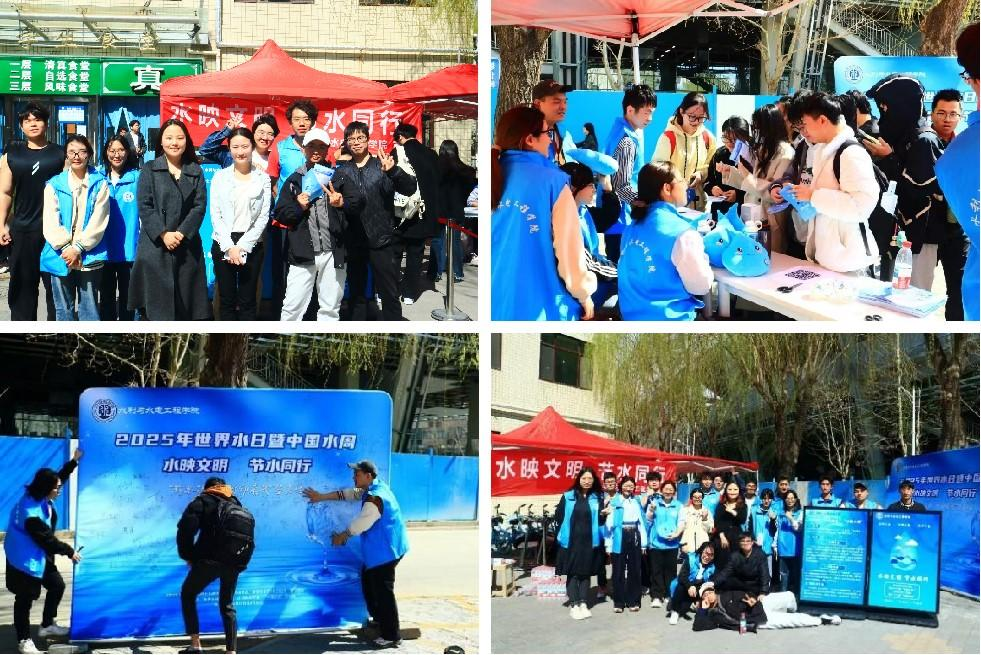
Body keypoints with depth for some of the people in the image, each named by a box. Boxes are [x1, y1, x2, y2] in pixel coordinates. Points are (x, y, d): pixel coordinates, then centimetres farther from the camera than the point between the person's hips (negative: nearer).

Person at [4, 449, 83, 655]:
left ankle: (47, 625, 34)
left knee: (57, 585, 18)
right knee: (25, 599, 2)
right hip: (25, 559, -10)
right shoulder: (31, 513, -33)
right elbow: (47, 539, -23)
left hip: (40, 556, 10)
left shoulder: (40, 497, -6)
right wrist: (69, 552, -13)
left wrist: (74, 461, 7)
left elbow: (59, 477, 13)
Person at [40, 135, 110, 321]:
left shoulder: (99, 183, 3)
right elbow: (50, 221, 0)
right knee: (64, 309, 7)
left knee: (89, 308, 3)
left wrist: (78, 247, -11)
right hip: (61, 256, 1)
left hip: (89, 257, -1)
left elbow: (98, 220, -5)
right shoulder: (54, 185, 6)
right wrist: (66, 247, -12)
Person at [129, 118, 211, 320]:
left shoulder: (195, 171, 12)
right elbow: (145, 207, -2)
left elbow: (200, 206, 2)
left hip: (187, 247, 2)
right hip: (155, 245, -2)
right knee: (157, 304, -4)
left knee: (185, 303, 2)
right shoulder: (149, 170, 6)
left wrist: (181, 234, -11)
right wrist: (163, 234, -14)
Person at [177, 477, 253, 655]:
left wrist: (188, 556, 3)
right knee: (227, 605, 18)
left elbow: (186, 529, -7)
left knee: (188, 594, 14)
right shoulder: (237, 505, 24)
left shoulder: (202, 501, 8)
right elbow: (249, 539, 20)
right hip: (235, 562, 5)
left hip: (211, 558, -5)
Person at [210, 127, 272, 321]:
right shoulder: (220, 177, 4)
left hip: (251, 245, 0)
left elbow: (263, 217, -1)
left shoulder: (263, 179, 3)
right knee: (227, 300, 4)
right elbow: (215, 215, 0)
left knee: (247, 301, 3)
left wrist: (242, 246, -9)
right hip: (223, 244, 1)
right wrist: (229, 246, -11)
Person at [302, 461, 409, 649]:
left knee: (383, 591, -7)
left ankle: (392, 636, -2)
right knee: (369, 581, 24)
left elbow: (360, 524, -21)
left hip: (384, 550, -11)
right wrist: (321, 497, 19)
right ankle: (380, 619, 37)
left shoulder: (375, 498, -24)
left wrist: (342, 537, -3)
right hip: (382, 548, 11)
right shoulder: (375, 488, 8)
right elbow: (349, 494, 18)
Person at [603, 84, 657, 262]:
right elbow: (621, 187, -23)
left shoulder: (630, 131, 10)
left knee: (615, 264, 15)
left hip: (613, 215, 10)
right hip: (621, 220, -10)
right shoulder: (627, 142, -21)